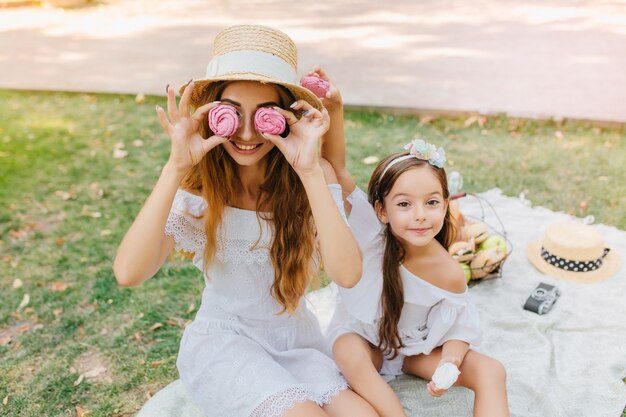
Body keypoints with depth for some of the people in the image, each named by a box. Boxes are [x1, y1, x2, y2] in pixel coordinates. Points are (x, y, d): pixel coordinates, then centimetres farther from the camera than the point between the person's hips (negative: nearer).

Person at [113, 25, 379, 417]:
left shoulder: (315, 174, -11)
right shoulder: (197, 182, -14)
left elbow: (347, 274, -24)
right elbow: (129, 273, -27)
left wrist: (309, 172, -31)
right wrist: (176, 168, -34)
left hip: (298, 339, 3)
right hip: (222, 341, -2)